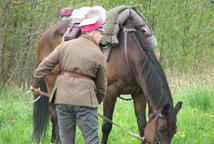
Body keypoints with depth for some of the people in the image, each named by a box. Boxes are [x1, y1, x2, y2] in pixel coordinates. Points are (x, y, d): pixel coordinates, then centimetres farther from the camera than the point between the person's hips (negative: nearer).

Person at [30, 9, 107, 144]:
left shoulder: (65, 45, 7)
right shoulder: (98, 55, -2)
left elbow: (45, 65, 6)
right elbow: (102, 85, 5)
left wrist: (35, 83, 19)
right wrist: (98, 101, 22)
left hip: (63, 97, 4)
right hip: (85, 97, -4)